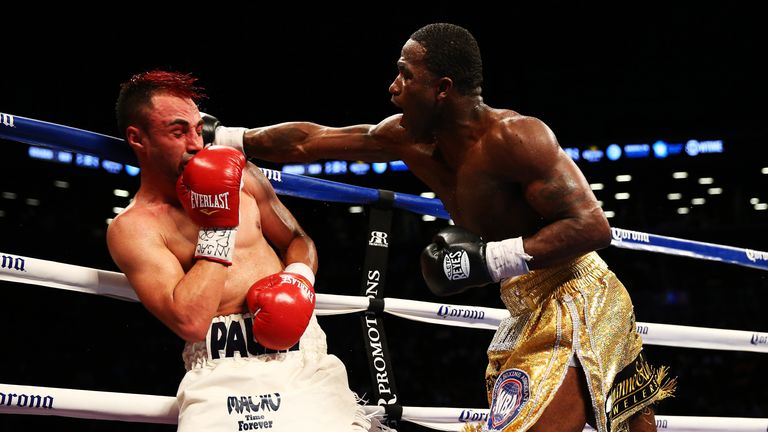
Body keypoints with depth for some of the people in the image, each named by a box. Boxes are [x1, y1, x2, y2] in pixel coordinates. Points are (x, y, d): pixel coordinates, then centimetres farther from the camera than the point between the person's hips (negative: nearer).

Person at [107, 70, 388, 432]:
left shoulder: (239, 176, 13)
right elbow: (190, 323, -13)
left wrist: (298, 277, 1)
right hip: (218, 364, -3)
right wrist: (217, 225, -8)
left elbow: (298, 240, 24)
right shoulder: (133, 228, -1)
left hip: (296, 344, 4)